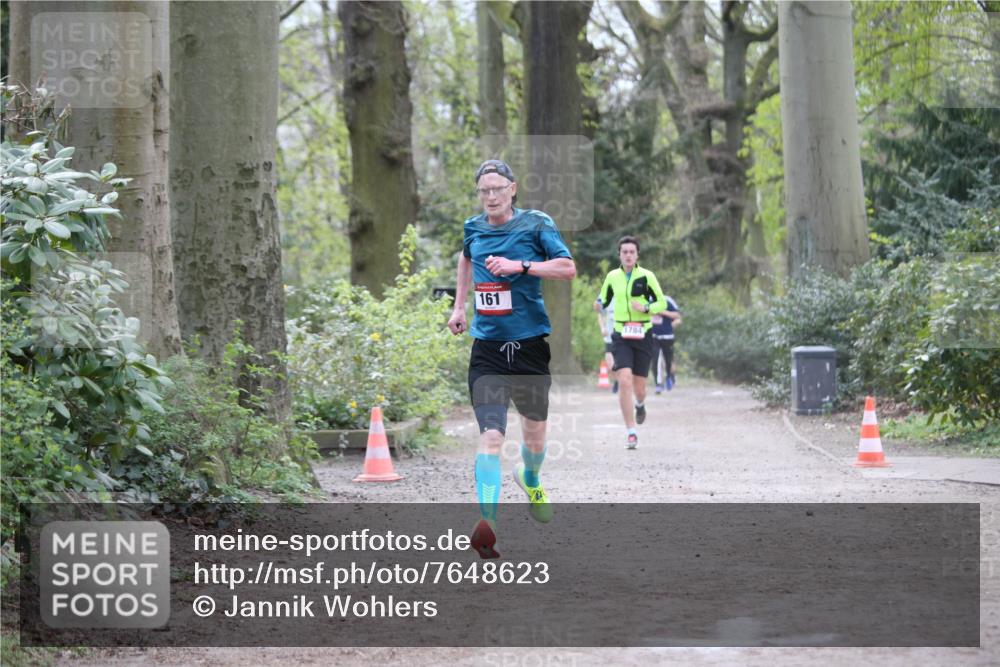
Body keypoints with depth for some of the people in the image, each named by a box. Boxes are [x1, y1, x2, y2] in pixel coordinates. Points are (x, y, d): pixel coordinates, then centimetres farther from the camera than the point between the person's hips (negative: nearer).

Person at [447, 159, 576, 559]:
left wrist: (520, 266, -21)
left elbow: (568, 268, -11)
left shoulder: (536, 224, -3)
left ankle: (530, 480, 50)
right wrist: (459, 306, 25)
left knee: (535, 431, 16)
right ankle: (486, 521, -26)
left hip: (529, 343, 0)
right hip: (487, 348, 1)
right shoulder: (472, 228, 7)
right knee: (491, 434, -16)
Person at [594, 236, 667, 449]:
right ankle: (631, 432, -10)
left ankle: (640, 405, 43)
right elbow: (604, 297, 19)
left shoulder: (647, 276, -2)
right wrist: (599, 303, -4)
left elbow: (662, 303, 2)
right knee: (625, 381, -16)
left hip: (642, 335, -1)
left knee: (639, 387, 4)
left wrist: (645, 308, -17)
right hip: (621, 335, 1)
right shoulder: (612, 277, 5)